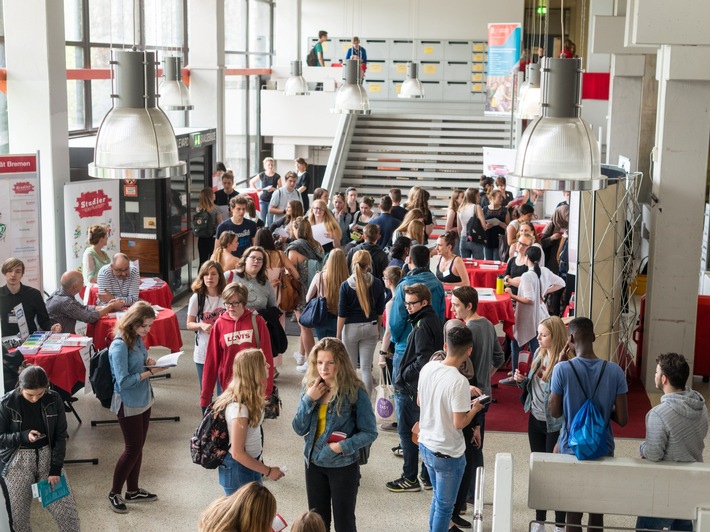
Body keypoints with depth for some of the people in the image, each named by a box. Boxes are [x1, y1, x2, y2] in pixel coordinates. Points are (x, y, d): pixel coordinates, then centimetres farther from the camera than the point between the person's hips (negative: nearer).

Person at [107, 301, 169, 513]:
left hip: (143, 400, 8)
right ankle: (114, 493, 18)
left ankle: (133, 491, 30)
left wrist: (148, 362, -5)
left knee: (137, 447, 16)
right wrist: (150, 372, -24)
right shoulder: (120, 346, -23)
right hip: (129, 404, -8)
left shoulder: (137, 339, 0)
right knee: (133, 448, 2)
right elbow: (123, 381, -25)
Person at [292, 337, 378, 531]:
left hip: (343, 466, -5)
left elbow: (370, 433, -13)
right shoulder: (309, 387, -4)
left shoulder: (355, 392, -17)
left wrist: (343, 446, -24)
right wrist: (309, 399, -17)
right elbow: (299, 429, -6)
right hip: (314, 463, 5)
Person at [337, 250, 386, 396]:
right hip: (370, 327, 2)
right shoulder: (377, 284, -4)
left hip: (351, 327, -2)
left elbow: (342, 313, -7)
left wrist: (338, 334, 2)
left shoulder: (346, 285, -10)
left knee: (350, 367, 9)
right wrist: (378, 330, 16)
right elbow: (380, 311, 3)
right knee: (366, 367, 5)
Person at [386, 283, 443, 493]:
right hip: (427, 387, 9)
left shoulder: (422, 326, -20)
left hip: (411, 388, -9)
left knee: (406, 432, 2)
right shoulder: (435, 321, 9)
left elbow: (423, 359, -27)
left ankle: (410, 479, 9)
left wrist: (403, 375, -15)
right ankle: (428, 477, 22)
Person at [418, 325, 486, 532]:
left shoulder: (428, 368, -5)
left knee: (438, 498, 26)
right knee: (444, 506, 11)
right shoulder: (459, 382, -26)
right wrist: (474, 408, -4)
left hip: (425, 445, 7)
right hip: (447, 453, -7)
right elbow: (459, 423, -24)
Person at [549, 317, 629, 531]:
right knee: (597, 512, 16)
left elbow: (554, 412, -3)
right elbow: (622, 419, -8)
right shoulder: (615, 371, -10)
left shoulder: (563, 369, -16)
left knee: (573, 513, 10)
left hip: (571, 448, -1)